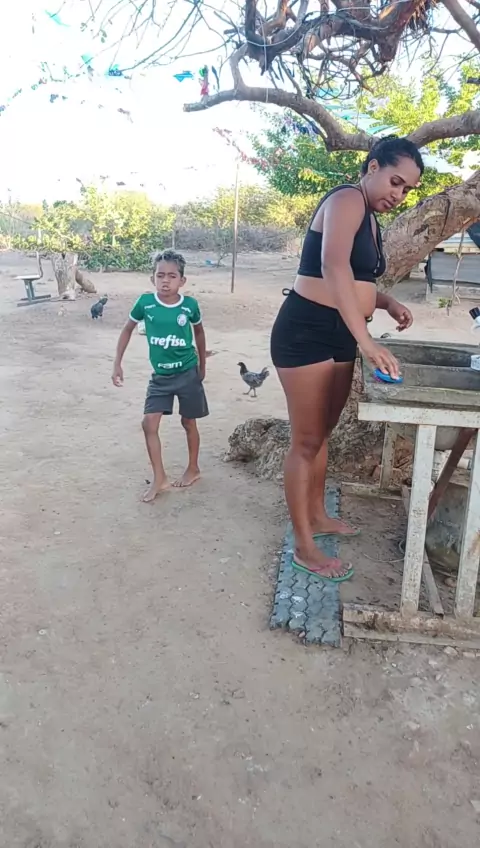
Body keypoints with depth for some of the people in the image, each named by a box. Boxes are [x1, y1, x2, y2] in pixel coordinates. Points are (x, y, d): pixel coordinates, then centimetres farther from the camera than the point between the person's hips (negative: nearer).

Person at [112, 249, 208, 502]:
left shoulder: (190, 305, -12)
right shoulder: (145, 302, -11)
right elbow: (128, 330, 4)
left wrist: (202, 365, 14)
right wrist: (117, 363, 0)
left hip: (187, 373, -2)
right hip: (160, 376, 2)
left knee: (189, 423, 11)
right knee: (149, 423, -3)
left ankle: (193, 468, 32)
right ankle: (159, 478, 11)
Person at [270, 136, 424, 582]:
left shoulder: (370, 219, 17)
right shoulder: (347, 200, -12)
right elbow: (334, 268, -31)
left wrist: (387, 302, 4)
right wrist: (367, 342, -38)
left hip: (339, 335, 10)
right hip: (305, 332, -9)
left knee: (322, 433, 18)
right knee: (306, 441, -4)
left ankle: (316, 515, 35)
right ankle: (304, 547, 7)